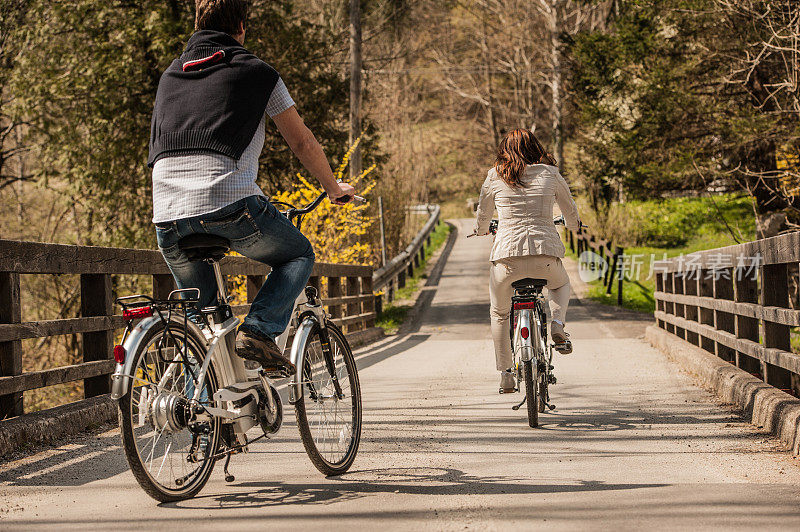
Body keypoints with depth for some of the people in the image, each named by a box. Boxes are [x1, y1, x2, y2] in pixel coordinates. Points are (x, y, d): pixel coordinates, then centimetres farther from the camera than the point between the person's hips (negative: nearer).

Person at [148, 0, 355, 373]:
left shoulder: (169, 76, 24)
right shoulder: (256, 72, 10)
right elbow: (302, 142, 16)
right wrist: (334, 188, 34)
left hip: (168, 216, 5)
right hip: (230, 203, -5)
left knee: (198, 312, 22)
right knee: (299, 255, 20)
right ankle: (258, 331, -2)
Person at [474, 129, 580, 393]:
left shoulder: (495, 177, 9)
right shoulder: (550, 174, 9)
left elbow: (482, 220, 20)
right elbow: (572, 217, 20)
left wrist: (482, 230, 44)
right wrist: (574, 223, 44)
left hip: (506, 255, 0)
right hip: (546, 252, 1)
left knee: (499, 314, 23)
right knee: (561, 284, 35)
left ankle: (505, 373, 20)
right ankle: (558, 322, 8)